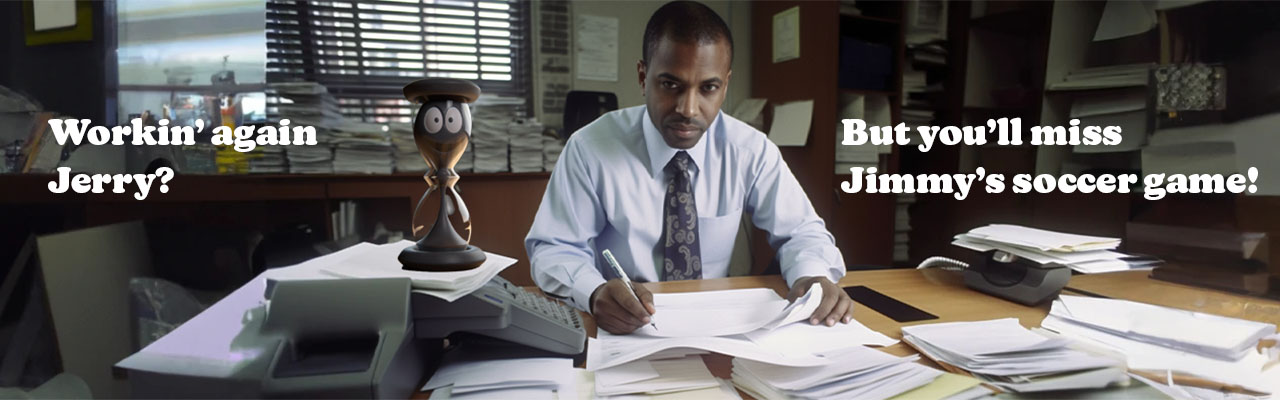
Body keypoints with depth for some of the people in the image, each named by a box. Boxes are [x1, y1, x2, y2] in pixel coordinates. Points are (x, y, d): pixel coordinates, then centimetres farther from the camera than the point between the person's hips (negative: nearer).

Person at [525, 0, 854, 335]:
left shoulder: (751, 150, -6)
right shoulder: (590, 147, -12)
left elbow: (800, 230, 2)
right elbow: (553, 248, -9)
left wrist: (811, 276, -21)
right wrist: (594, 292, -31)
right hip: (621, 333, -4)